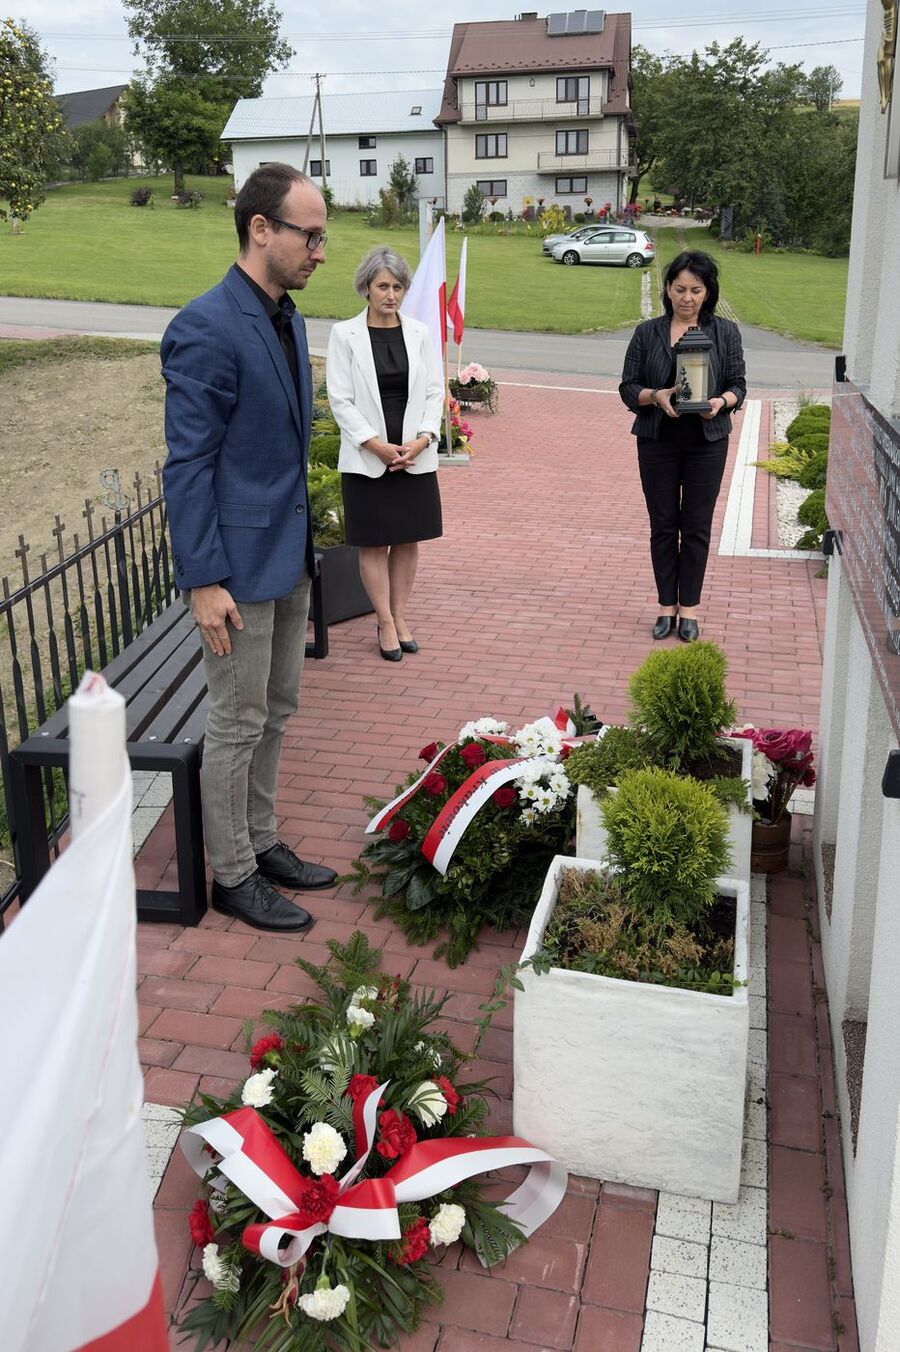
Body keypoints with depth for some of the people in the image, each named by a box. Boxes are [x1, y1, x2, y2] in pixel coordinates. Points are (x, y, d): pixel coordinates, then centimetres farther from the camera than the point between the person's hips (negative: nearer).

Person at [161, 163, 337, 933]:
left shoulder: (288, 319, 9)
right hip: (239, 564, -8)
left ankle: (261, 841, 34)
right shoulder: (206, 329, -18)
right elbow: (187, 465, -18)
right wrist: (203, 582, -20)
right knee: (238, 725, 4)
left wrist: (303, 544, 15)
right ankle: (232, 876, 20)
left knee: (275, 713, 18)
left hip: (290, 557, 9)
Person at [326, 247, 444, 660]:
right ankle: (385, 622, 17)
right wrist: (378, 445, -15)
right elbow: (340, 399, -8)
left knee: (408, 540, 10)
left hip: (415, 456, 3)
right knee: (373, 543, 5)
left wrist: (422, 439, -11)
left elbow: (434, 392, 4)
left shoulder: (420, 333, 4)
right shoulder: (345, 334, -4)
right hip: (367, 459, -3)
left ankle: (400, 616, 24)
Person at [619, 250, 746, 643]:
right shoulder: (648, 333, 1)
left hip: (706, 444, 0)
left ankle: (689, 608, 15)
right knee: (663, 525, 6)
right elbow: (628, 387, 1)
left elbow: (738, 385, 3)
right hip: (658, 442, 0)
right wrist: (655, 396, -20)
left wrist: (721, 401, -19)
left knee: (697, 526, 4)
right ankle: (667, 606, 18)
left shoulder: (726, 333, 1)